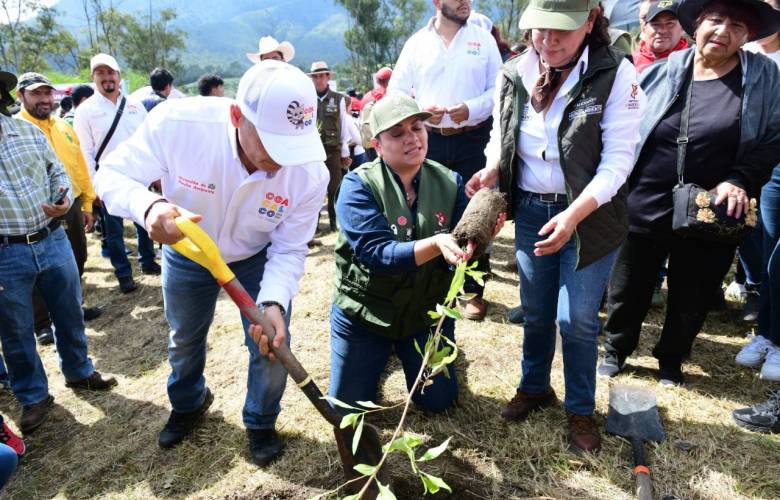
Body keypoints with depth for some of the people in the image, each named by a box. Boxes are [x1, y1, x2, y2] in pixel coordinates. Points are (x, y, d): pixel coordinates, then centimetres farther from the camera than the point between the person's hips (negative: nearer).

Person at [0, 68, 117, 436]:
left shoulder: (30, 131, 3)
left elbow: (57, 171, 13)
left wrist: (65, 199, -7)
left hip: (53, 240, 3)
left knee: (70, 315, 18)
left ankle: (79, 372, 40)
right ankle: (33, 397, 30)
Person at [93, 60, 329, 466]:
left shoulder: (310, 172, -33)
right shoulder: (178, 122, -38)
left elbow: (288, 250, -22)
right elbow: (111, 174, -25)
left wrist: (274, 303, -40)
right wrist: (149, 206, -48)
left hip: (258, 258, 0)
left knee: (270, 345, 0)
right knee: (184, 341, 22)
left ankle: (260, 422, 34)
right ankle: (188, 403, 56)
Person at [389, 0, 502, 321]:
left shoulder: (484, 38, 5)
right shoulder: (416, 42, 6)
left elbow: (498, 89, 2)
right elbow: (396, 90, 5)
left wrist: (470, 108, -16)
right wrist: (419, 110, -13)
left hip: (473, 139, -1)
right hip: (429, 140, 1)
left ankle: (474, 290, 16)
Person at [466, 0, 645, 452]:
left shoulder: (616, 74, -14)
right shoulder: (515, 74, -2)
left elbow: (617, 159, -17)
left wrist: (573, 216, -28)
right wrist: (491, 172, -12)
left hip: (589, 215, -3)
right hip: (530, 211, 4)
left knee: (576, 319, 1)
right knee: (536, 312, 15)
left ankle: (581, 409, 26)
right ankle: (535, 387, 39)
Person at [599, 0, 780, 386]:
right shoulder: (663, 72, 0)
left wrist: (741, 180, -14)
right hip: (645, 207, 0)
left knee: (692, 298, 15)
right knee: (627, 289, 11)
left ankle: (671, 359, 39)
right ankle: (616, 349, 35)